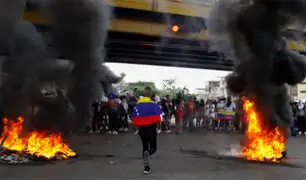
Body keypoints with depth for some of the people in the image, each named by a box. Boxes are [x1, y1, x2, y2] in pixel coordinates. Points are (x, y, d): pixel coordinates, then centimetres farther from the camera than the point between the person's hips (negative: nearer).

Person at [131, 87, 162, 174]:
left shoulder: (138, 104, -1)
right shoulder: (153, 104, -11)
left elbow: (134, 118, -4)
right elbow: (158, 117, -19)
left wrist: (139, 125, 13)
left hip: (142, 129, 3)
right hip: (151, 129, -3)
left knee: (145, 147, 18)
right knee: (153, 147, 12)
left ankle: (147, 167, 15)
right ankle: (147, 153, -23)